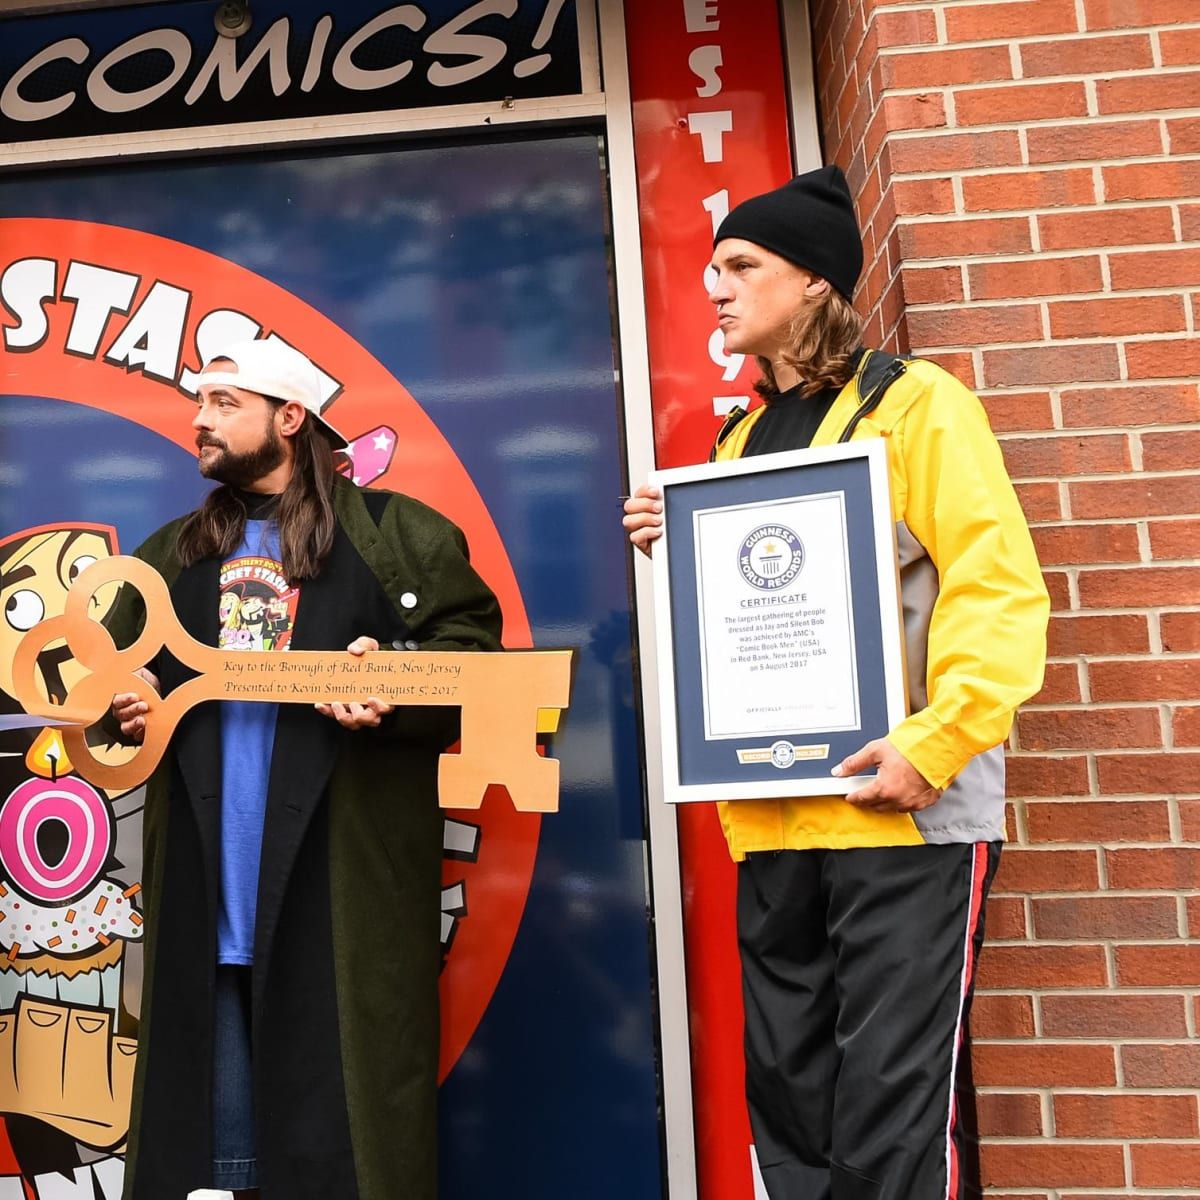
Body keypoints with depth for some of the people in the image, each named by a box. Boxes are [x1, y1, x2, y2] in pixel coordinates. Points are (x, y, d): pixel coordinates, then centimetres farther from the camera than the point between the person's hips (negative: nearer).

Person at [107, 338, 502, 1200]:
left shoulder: (398, 534, 2)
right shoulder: (171, 556, 18)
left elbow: (474, 651, -3)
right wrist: (123, 704, 3)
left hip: (346, 883, -4)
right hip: (206, 891, 5)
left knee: (343, 1103, 4)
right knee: (207, 1118, 13)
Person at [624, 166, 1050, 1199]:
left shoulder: (915, 402, -1)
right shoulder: (742, 437, 18)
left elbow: (998, 588, -10)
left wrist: (936, 741, -20)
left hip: (903, 809, -6)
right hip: (774, 816, 7)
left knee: (895, 1109, -5)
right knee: (791, 1098, 12)